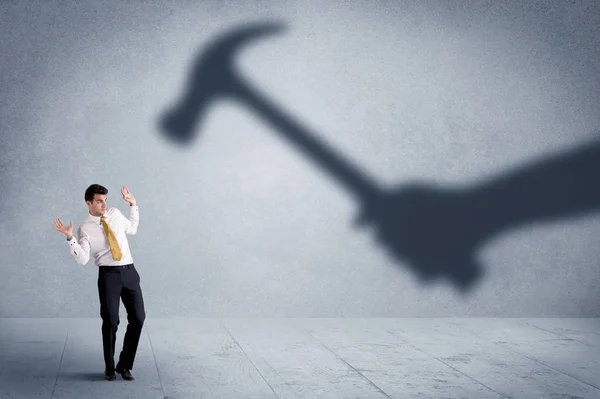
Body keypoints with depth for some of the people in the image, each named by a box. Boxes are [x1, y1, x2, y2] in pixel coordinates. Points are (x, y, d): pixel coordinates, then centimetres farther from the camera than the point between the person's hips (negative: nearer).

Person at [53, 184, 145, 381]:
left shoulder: (115, 213, 9)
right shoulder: (85, 228, -3)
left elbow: (132, 229, 27)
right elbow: (83, 259, -13)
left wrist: (133, 205, 19)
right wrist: (70, 238, -23)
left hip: (129, 271, 4)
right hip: (109, 275, -4)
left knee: (138, 318, 2)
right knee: (111, 321, -4)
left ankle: (124, 366, 16)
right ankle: (109, 368, 16)